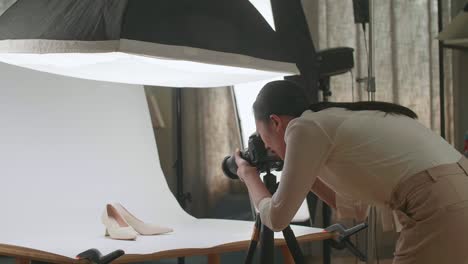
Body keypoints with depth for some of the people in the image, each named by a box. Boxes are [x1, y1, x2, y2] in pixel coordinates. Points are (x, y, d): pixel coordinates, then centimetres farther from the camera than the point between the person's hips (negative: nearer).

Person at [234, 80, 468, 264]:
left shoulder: (305, 128, -1)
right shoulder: (337, 121, 24)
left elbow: (277, 217, 5)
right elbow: (347, 204, 34)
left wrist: (249, 177, 22)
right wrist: (305, 174, 34)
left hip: (442, 212, -9)